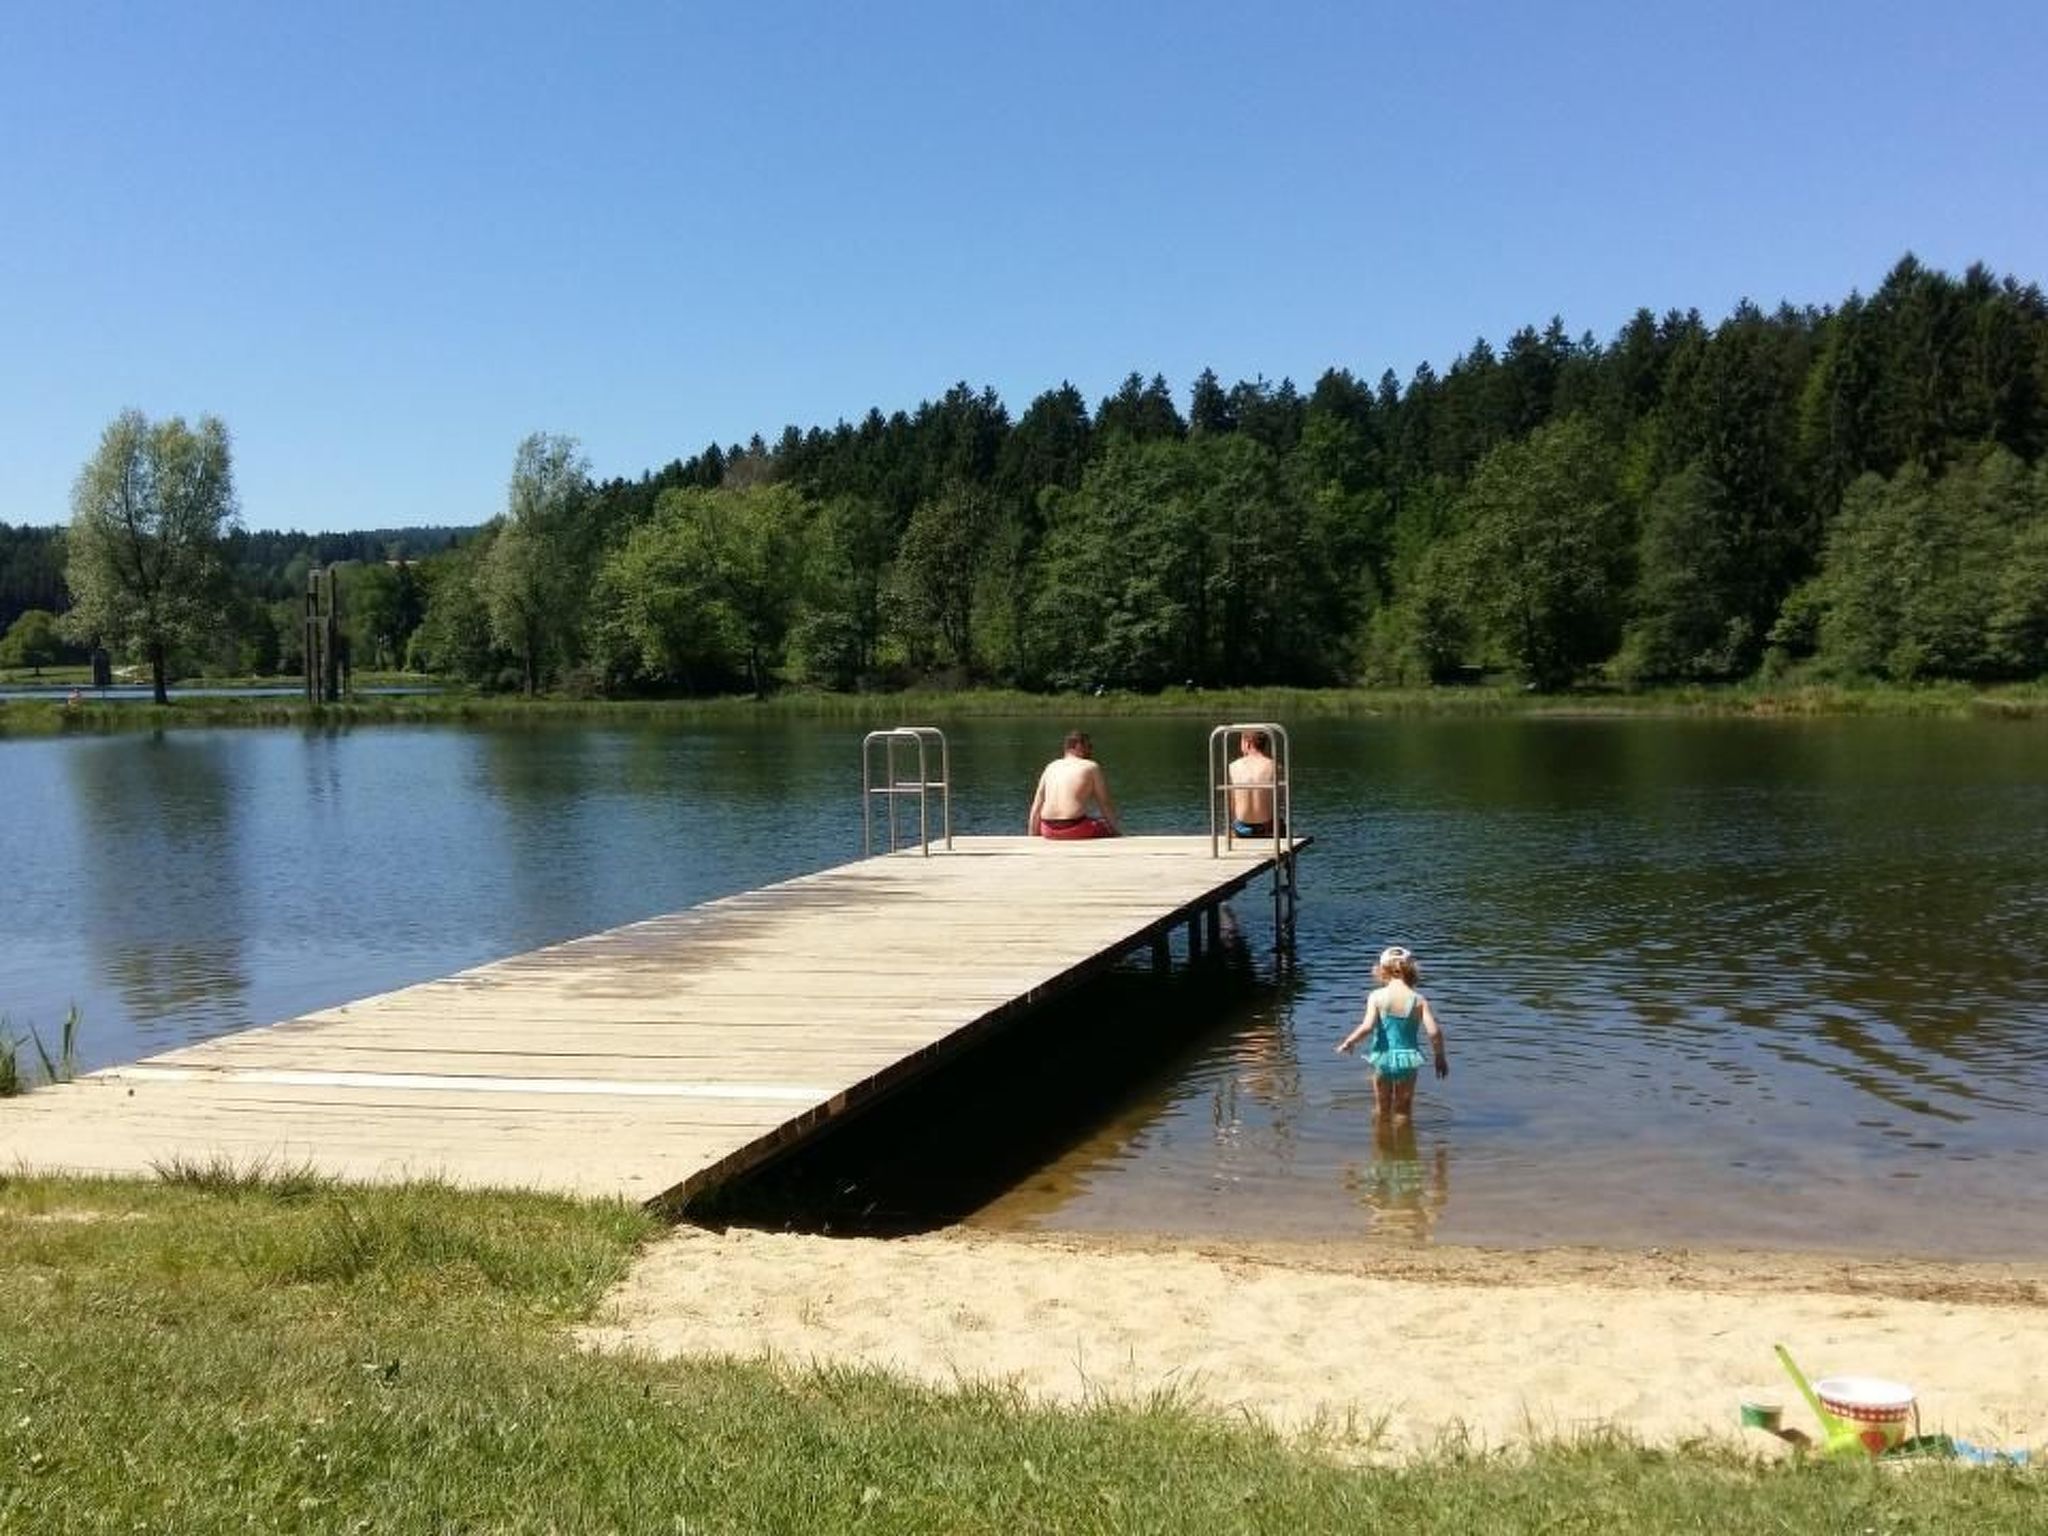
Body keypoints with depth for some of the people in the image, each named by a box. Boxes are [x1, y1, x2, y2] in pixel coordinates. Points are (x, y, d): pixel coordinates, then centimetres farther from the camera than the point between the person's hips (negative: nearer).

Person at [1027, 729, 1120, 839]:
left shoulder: (1051, 767, 17)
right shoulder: (1091, 767, 5)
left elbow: (1036, 808, 14)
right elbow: (1105, 804, 6)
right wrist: (1114, 829, 20)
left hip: (1048, 830, 5)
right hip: (1075, 829, -5)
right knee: (1108, 829, 22)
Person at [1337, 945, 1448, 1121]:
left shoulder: (1377, 996, -11)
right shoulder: (1419, 1000, -7)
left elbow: (1367, 1027, -21)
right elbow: (1434, 1031, -13)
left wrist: (1349, 1042, -4)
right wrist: (1440, 1056, 3)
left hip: (1383, 1058, 0)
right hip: (1408, 1058, 1)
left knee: (1381, 1108, 20)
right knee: (1403, 1110, 17)